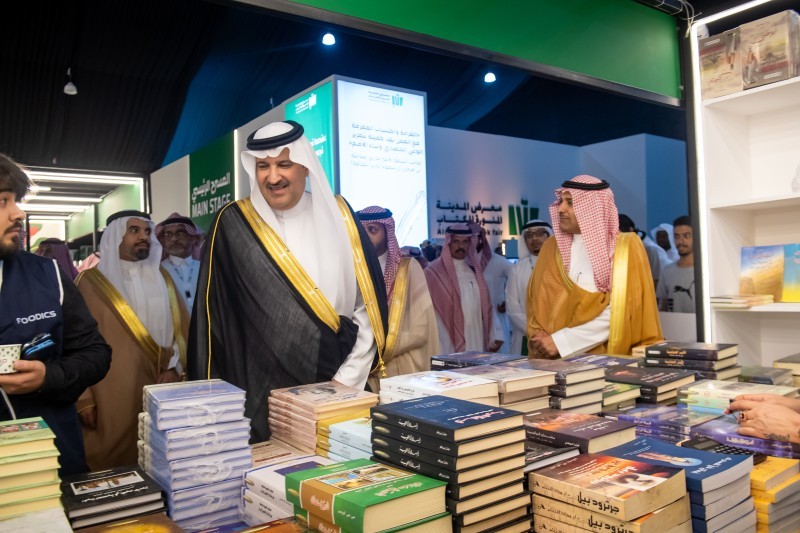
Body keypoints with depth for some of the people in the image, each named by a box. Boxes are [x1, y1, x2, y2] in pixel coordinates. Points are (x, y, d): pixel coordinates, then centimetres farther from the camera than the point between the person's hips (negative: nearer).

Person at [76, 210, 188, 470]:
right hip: (111, 396, -3)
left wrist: (174, 367, -4)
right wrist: (83, 397, -5)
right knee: (111, 466, 4)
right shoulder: (91, 282, -1)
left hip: (159, 391, 3)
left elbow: (182, 328, 10)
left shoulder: (161, 278, 11)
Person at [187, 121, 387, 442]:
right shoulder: (233, 226, -3)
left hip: (340, 389, 2)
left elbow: (369, 306, -1)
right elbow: (216, 317, -2)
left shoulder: (337, 216, 1)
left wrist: (348, 377, -7)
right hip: (264, 396, -1)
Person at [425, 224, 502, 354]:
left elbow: (486, 306, 12)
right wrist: (444, 351, -16)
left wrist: (495, 336, 2)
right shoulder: (434, 272, -5)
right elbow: (432, 315, -10)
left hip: (478, 345, 5)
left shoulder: (474, 271, 13)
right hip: (451, 346, -5)